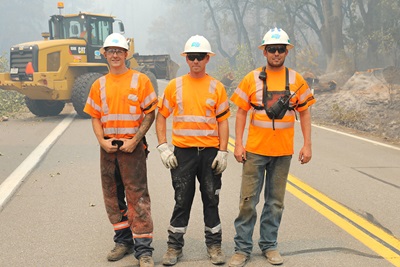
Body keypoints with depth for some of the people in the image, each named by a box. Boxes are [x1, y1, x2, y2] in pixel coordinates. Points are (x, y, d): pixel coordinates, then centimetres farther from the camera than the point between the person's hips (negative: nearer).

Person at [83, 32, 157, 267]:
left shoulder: (140, 80, -2)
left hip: (132, 147, -5)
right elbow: (95, 117, 11)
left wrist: (134, 141, -13)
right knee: (113, 196, 11)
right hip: (108, 148, 5)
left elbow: (150, 114, -4)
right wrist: (102, 141, -5)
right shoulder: (99, 85, 10)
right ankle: (124, 241, 26)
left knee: (137, 196, -7)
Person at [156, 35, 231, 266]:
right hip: (183, 152, 0)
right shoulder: (175, 86, 3)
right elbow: (161, 117, 6)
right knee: (182, 201, 6)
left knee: (211, 200, 9)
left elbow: (223, 122, 2)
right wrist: (163, 148, -3)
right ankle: (175, 246, 18)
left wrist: (223, 152, -6)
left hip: (210, 152, 0)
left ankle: (214, 245, 21)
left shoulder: (217, 87, 2)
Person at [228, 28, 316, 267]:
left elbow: (304, 113, 7)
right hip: (255, 150, -1)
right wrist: (238, 144, -6)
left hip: (283, 151, 2)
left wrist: (307, 145, 1)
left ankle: (269, 245, 23)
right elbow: (241, 112, 1)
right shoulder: (251, 79, -1)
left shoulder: (296, 80, 3)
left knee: (276, 201, 10)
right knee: (248, 200, 0)